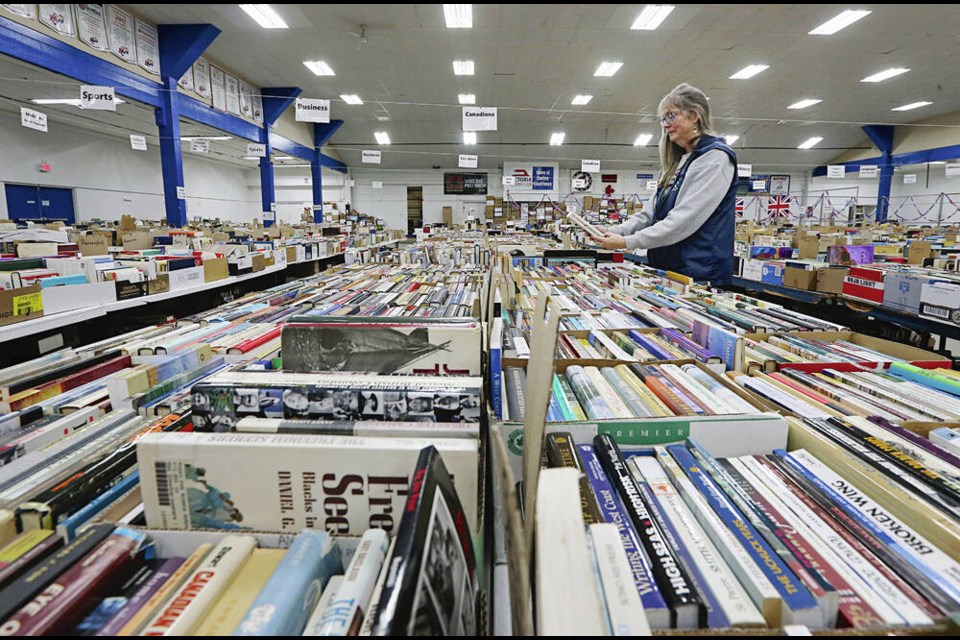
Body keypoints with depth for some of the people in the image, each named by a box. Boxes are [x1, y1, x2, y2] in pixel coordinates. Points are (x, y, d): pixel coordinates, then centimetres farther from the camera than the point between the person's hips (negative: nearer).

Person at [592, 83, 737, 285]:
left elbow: (685, 219, -20)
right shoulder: (678, 163, 18)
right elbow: (652, 213, 14)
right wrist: (614, 231, -2)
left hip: (699, 273, -8)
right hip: (666, 268, 8)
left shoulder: (715, 158, -10)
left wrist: (628, 242, -22)